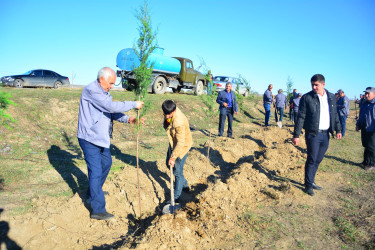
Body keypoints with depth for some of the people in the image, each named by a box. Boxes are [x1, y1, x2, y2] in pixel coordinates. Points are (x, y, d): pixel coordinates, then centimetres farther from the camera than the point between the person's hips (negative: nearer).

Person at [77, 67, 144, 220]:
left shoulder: (104, 92, 12)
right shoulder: (91, 90, -20)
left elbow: (112, 112, 9)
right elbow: (112, 106, -29)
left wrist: (127, 119, -8)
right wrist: (133, 104, -20)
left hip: (101, 138, 10)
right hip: (89, 138, -10)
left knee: (106, 163, 22)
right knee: (96, 171, -8)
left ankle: (93, 194, 41)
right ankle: (97, 210, 0)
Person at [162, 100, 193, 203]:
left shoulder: (179, 122, -37)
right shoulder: (170, 110, -14)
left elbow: (181, 143, -33)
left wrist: (173, 157, -28)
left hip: (182, 146, -9)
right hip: (173, 142, 10)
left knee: (177, 172, -2)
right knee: (168, 163, 23)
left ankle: (176, 198, 14)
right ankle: (184, 184, 42)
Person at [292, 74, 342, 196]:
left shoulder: (332, 97, 9)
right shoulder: (306, 98, -7)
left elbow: (335, 115, 18)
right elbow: (300, 117, -8)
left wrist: (338, 129, 13)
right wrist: (296, 135, -10)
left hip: (326, 135, 5)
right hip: (313, 134, -5)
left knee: (318, 160, 13)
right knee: (312, 160, -1)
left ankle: (311, 181, 28)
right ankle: (308, 185, 13)